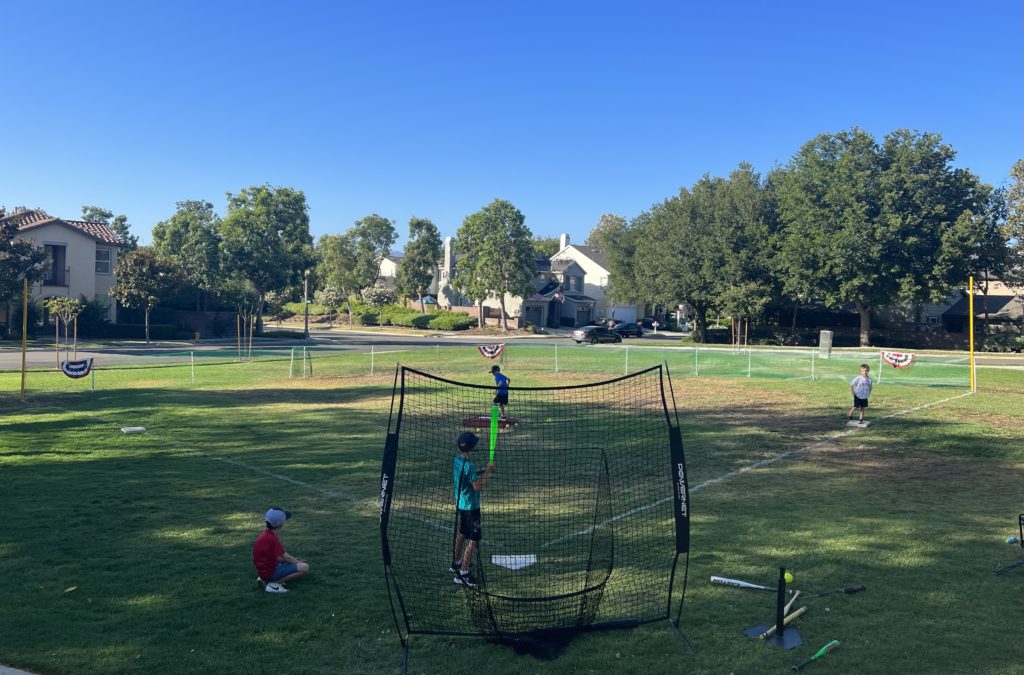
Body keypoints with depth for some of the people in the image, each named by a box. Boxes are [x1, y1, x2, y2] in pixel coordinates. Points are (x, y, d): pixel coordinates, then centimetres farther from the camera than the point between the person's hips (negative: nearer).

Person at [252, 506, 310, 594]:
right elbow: (287, 558, -16)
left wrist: (297, 560, 9)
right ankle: (275, 584, -12)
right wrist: (301, 563, 0)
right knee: (305, 567, -20)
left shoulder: (266, 534, 6)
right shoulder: (271, 539, -22)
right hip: (270, 572, -10)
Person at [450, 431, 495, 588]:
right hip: (471, 506, -9)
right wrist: (487, 472, -14)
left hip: (460, 503, 9)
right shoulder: (469, 465, -25)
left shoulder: (456, 461, 1)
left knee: (461, 534, 24)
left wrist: (483, 471, 9)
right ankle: (463, 573, -3)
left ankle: (456, 563, 39)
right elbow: (477, 486, -24)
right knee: (473, 540, -3)